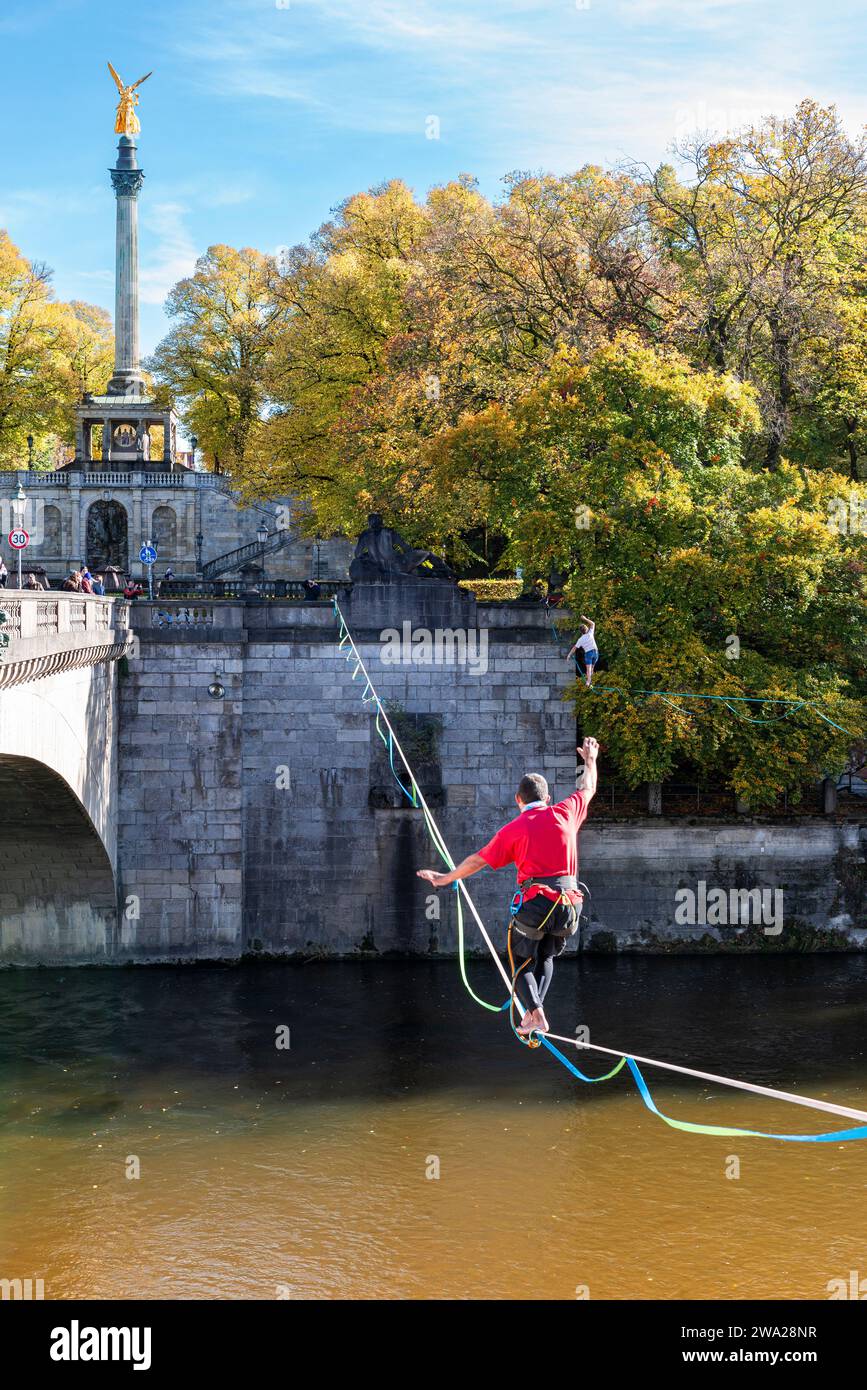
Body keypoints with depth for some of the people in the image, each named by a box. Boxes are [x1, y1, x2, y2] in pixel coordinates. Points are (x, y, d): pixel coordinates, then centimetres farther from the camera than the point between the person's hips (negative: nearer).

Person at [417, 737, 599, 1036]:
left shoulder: (513, 829, 0)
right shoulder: (565, 812, 7)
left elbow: (478, 860, 6)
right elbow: (588, 789, 27)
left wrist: (445, 878, 19)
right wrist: (590, 760, 46)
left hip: (535, 900, -3)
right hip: (569, 901, 3)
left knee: (522, 959, 14)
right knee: (546, 956, 23)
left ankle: (535, 1014, -5)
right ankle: (535, 1010, 7)